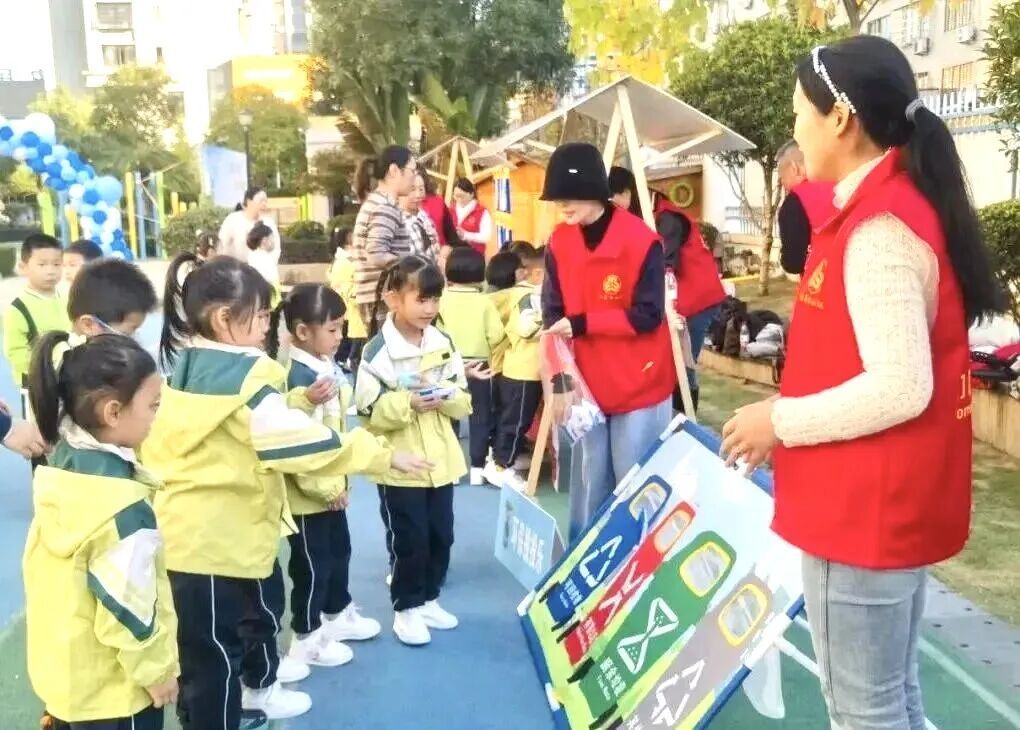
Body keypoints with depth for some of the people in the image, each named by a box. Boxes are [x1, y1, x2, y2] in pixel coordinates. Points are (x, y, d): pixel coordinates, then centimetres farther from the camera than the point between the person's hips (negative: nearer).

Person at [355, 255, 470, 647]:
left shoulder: (443, 344, 1)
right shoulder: (377, 351, -14)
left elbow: (465, 403, 4)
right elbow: (369, 413, -15)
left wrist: (446, 396, -16)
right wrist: (407, 403, -27)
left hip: (441, 460, 5)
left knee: (441, 534, 15)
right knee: (408, 539, 4)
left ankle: (429, 599, 33)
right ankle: (406, 608, 21)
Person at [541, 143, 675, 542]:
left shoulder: (641, 241, -15)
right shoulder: (559, 242, 1)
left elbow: (648, 315, -16)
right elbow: (553, 310, 3)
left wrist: (582, 324, -20)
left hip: (639, 386, -4)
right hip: (587, 385, 4)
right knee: (591, 480, 12)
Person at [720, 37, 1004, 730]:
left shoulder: (878, 228, -21)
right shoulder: (901, 206, 11)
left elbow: (900, 388, -25)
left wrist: (782, 421, -14)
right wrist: (793, 412, 12)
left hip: (868, 506, -10)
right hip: (890, 502, 10)